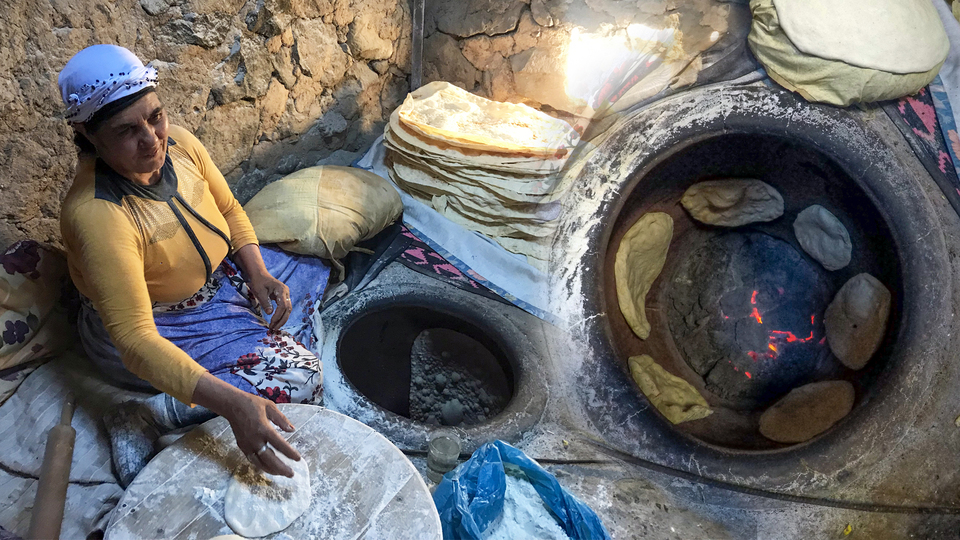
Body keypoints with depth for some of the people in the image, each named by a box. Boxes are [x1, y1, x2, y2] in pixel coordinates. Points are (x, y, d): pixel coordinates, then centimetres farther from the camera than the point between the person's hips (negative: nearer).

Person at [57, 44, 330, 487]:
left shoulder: (178, 142, -15)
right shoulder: (98, 216, -35)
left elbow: (229, 209, 3)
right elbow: (135, 340, -38)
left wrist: (258, 272, -14)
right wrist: (232, 403, -48)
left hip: (218, 272, 8)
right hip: (161, 326, -7)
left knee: (311, 275, 11)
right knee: (298, 377, -17)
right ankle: (146, 417, -12)